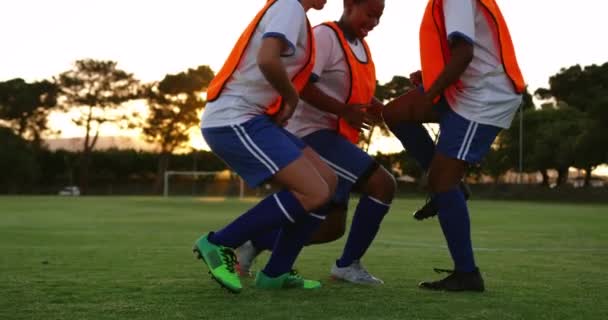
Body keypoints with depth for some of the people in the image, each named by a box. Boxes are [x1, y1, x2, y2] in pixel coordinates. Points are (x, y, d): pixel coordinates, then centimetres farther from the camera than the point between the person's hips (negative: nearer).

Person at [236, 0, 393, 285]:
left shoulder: (361, 46, 15)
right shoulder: (325, 36, -14)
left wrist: (372, 107, 2)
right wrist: (345, 111, -25)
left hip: (332, 138, 10)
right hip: (313, 134, -10)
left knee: (331, 226, 10)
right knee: (382, 183, -19)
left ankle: (251, 243, 21)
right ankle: (348, 264, -5)